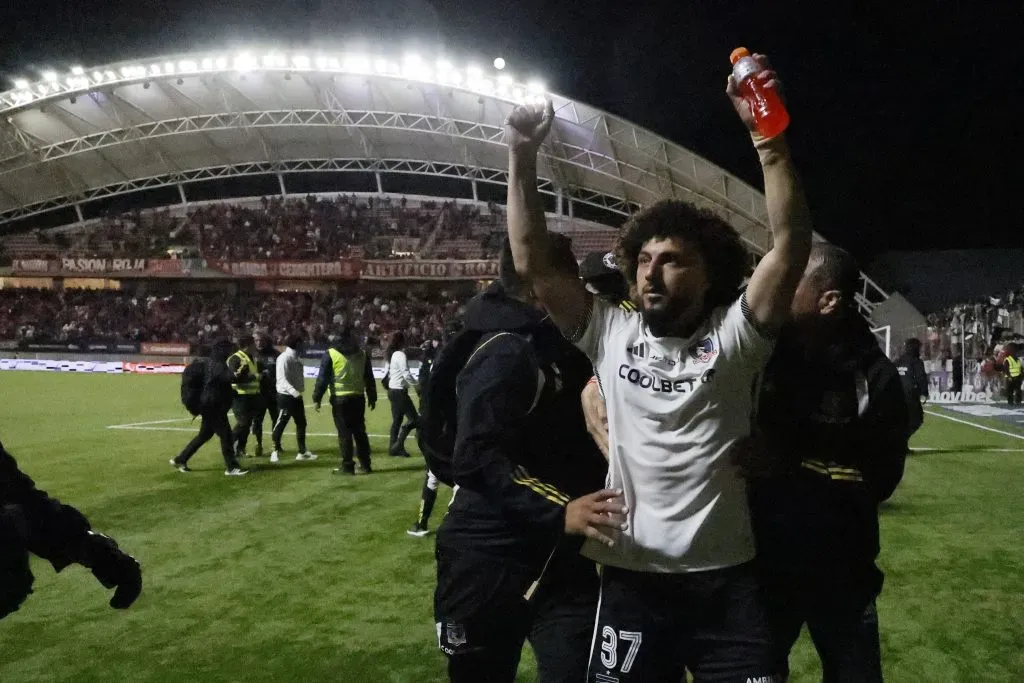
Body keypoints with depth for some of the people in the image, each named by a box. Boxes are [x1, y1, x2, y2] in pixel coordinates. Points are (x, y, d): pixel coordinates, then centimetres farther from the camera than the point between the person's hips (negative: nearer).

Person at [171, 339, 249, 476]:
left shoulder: (213, 363, 14)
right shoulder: (217, 366, -16)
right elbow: (228, 377, -35)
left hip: (211, 406, 10)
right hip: (214, 407, -10)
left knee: (204, 435, 18)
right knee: (226, 435, -7)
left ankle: (180, 460, 26)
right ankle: (231, 467, -3)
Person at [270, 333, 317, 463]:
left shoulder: (296, 358, 13)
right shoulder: (284, 358, -14)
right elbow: (282, 378, -22)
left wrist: (299, 391, 8)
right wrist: (294, 391, -32)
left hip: (297, 396, 9)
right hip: (286, 396, -9)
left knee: (301, 423, 13)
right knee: (281, 424, -4)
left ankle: (302, 451, 21)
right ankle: (276, 451, 5)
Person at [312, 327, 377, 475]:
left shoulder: (331, 355, -4)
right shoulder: (362, 354, 10)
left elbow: (322, 378, -6)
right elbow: (369, 379, 15)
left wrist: (317, 398, -1)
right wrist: (372, 398, 22)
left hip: (340, 399, -4)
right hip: (358, 398, 4)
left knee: (344, 432, 0)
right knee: (359, 431, 11)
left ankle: (347, 466, 1)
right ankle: (365, 465, 12)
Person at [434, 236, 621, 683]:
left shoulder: (558, 347, 11)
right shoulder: (505, 352, -18)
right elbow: (477, 459, -27)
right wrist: (558, 509, -35)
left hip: (558, 556, 7)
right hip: (491, 561, -7)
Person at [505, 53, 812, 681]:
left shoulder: (733, 335, -4)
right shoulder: (612, 333, 2)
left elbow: (792, 246, -16)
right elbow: (534, 264, -1)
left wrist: (768, 135, -25)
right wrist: (522, 157, -7)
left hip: (726, 579, -1)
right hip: (631, 578, 2)